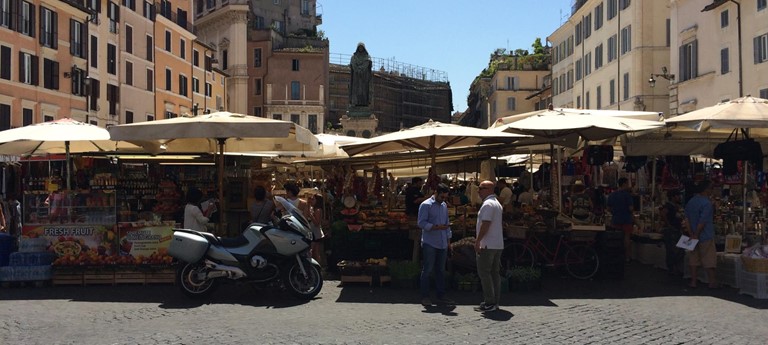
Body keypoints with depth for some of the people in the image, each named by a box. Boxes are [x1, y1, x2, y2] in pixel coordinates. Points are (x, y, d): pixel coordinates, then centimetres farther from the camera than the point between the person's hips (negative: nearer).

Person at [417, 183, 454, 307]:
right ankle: (425, 297, 3)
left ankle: (441, 296, 15)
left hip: (442, 244, 7)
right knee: (427, 270, -3)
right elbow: (421, 223, -13)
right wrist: (437, 227, -22)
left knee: (441, 270, 9)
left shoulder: (444, 205, 16)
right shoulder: (426, 205, -6)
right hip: (430, 244, -7)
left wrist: (448, 239, 17)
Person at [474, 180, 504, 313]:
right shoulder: (497, 203, 19)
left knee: (484, 272, -6)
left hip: (487, 245, -10)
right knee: (495, 272, 11)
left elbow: (485, 224, -21)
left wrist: (478, 241, -17)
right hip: (498, 244, 10)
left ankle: (489, 303, -7)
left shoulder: (488, 204, -14)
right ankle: (495, 301, 14)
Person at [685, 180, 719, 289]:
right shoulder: (707, 203, -15)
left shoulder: (690, 202, 8)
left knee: (694, 258, 10)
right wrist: (696, 234, -12)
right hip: (706, 236, -7)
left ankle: (693, 281, 10)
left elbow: (687, 218, 3)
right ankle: (713, 282, 4)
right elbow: (702, 221, -19)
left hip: (694, 235, 7)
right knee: (709, 259, 0)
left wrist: (691, 234, -1)